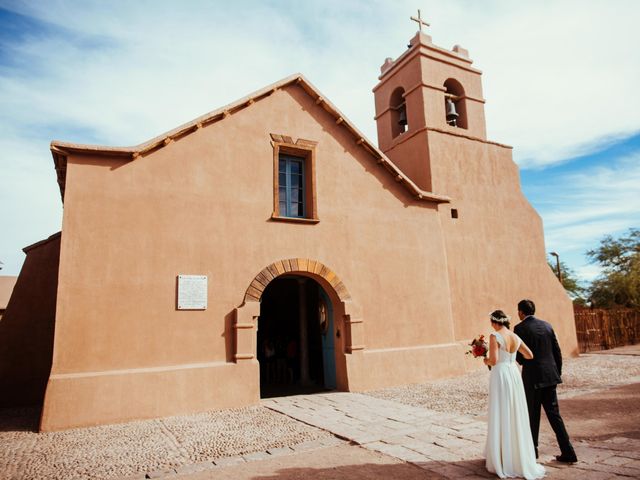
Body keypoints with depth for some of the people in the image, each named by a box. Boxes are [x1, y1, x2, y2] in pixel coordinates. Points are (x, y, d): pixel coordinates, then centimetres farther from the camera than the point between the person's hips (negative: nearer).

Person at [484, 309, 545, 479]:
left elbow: (494, 360, -20)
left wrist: (486, 361, 1)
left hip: (500, 376, -6)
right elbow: (530, 356, 16)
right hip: (514, 374, 6)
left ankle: (504, 461, 10)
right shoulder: (516, 337, 7)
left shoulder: (495, 336, -13)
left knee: (501, 417, 2)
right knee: (517, 416, 15)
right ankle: (520, 457, 25)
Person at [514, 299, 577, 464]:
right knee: (554, 414, 13)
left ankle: (532, 450, 22)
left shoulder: (520, 328, -11)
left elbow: (520, 356, -12)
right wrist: (557, 373, 18)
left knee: (532, 416, 8)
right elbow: (557, 352, 9)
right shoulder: (546, 325, 7)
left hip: (532, 378, -5)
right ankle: (568, 452, 12)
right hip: (550, 376, 6)